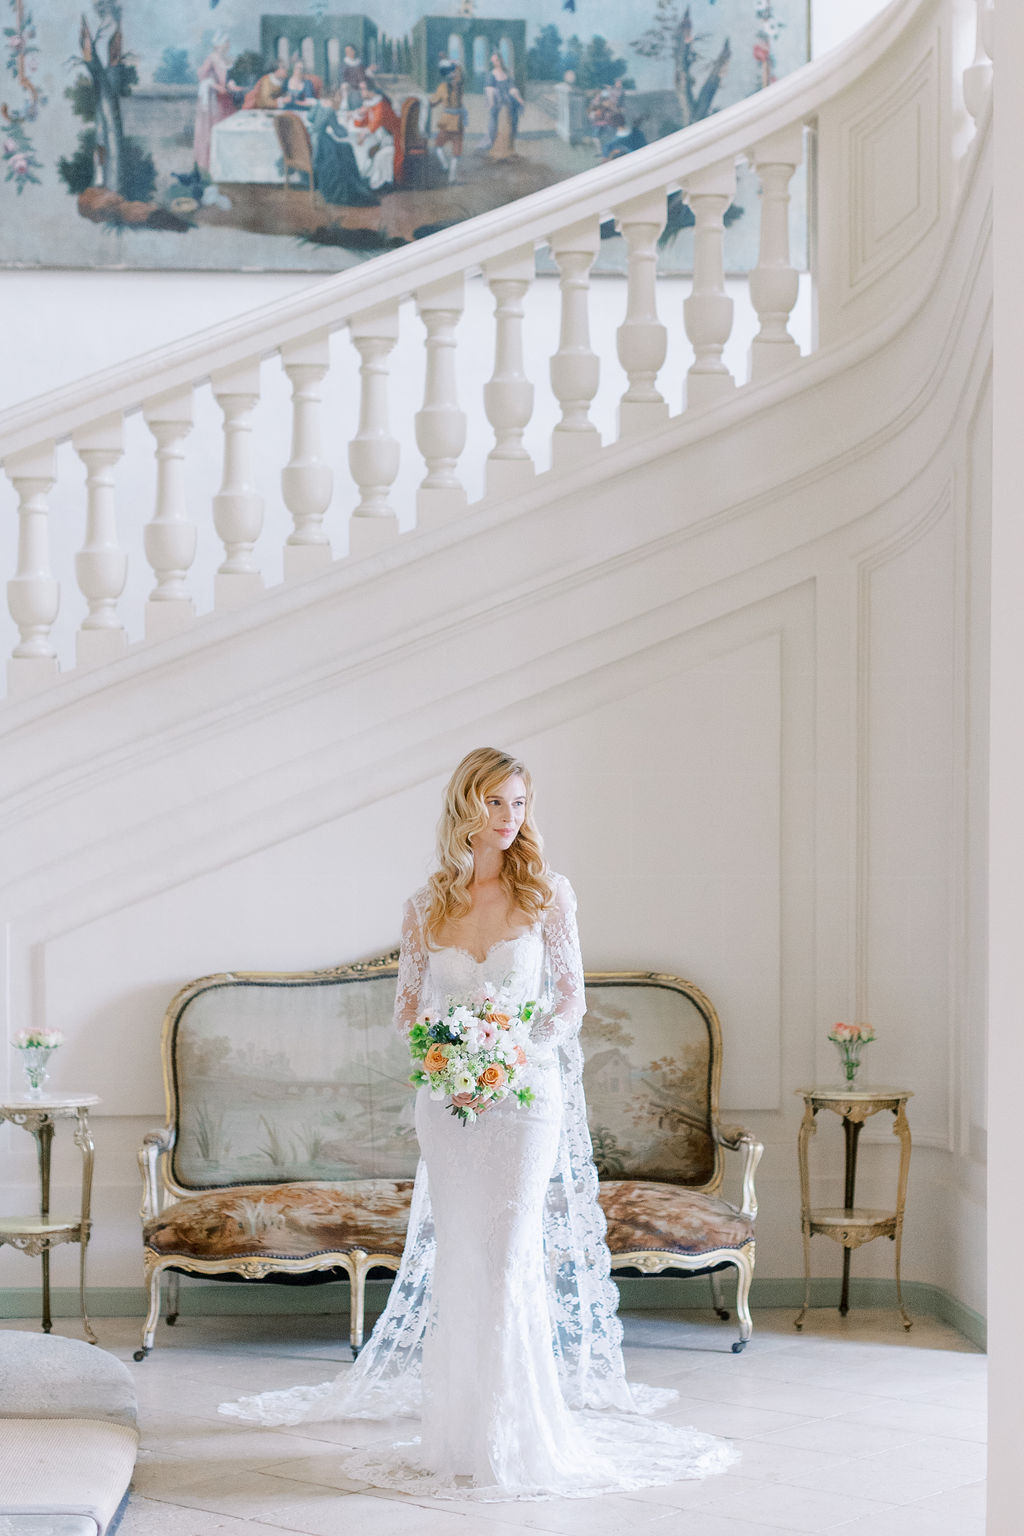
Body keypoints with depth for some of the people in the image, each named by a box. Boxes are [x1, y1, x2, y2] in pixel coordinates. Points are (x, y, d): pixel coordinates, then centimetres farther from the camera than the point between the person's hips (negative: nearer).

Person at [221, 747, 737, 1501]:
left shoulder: (547, 893, -1)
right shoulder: (427, 907, 5)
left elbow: (571, 997, 0)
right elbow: (408, 1007, 9)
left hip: (526, 1093, -2)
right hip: (447, 1101, 2)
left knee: (509, 1256, -6)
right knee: (456, 1259, 4)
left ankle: (515, 1434, 2)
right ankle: (460, 1432, 13)